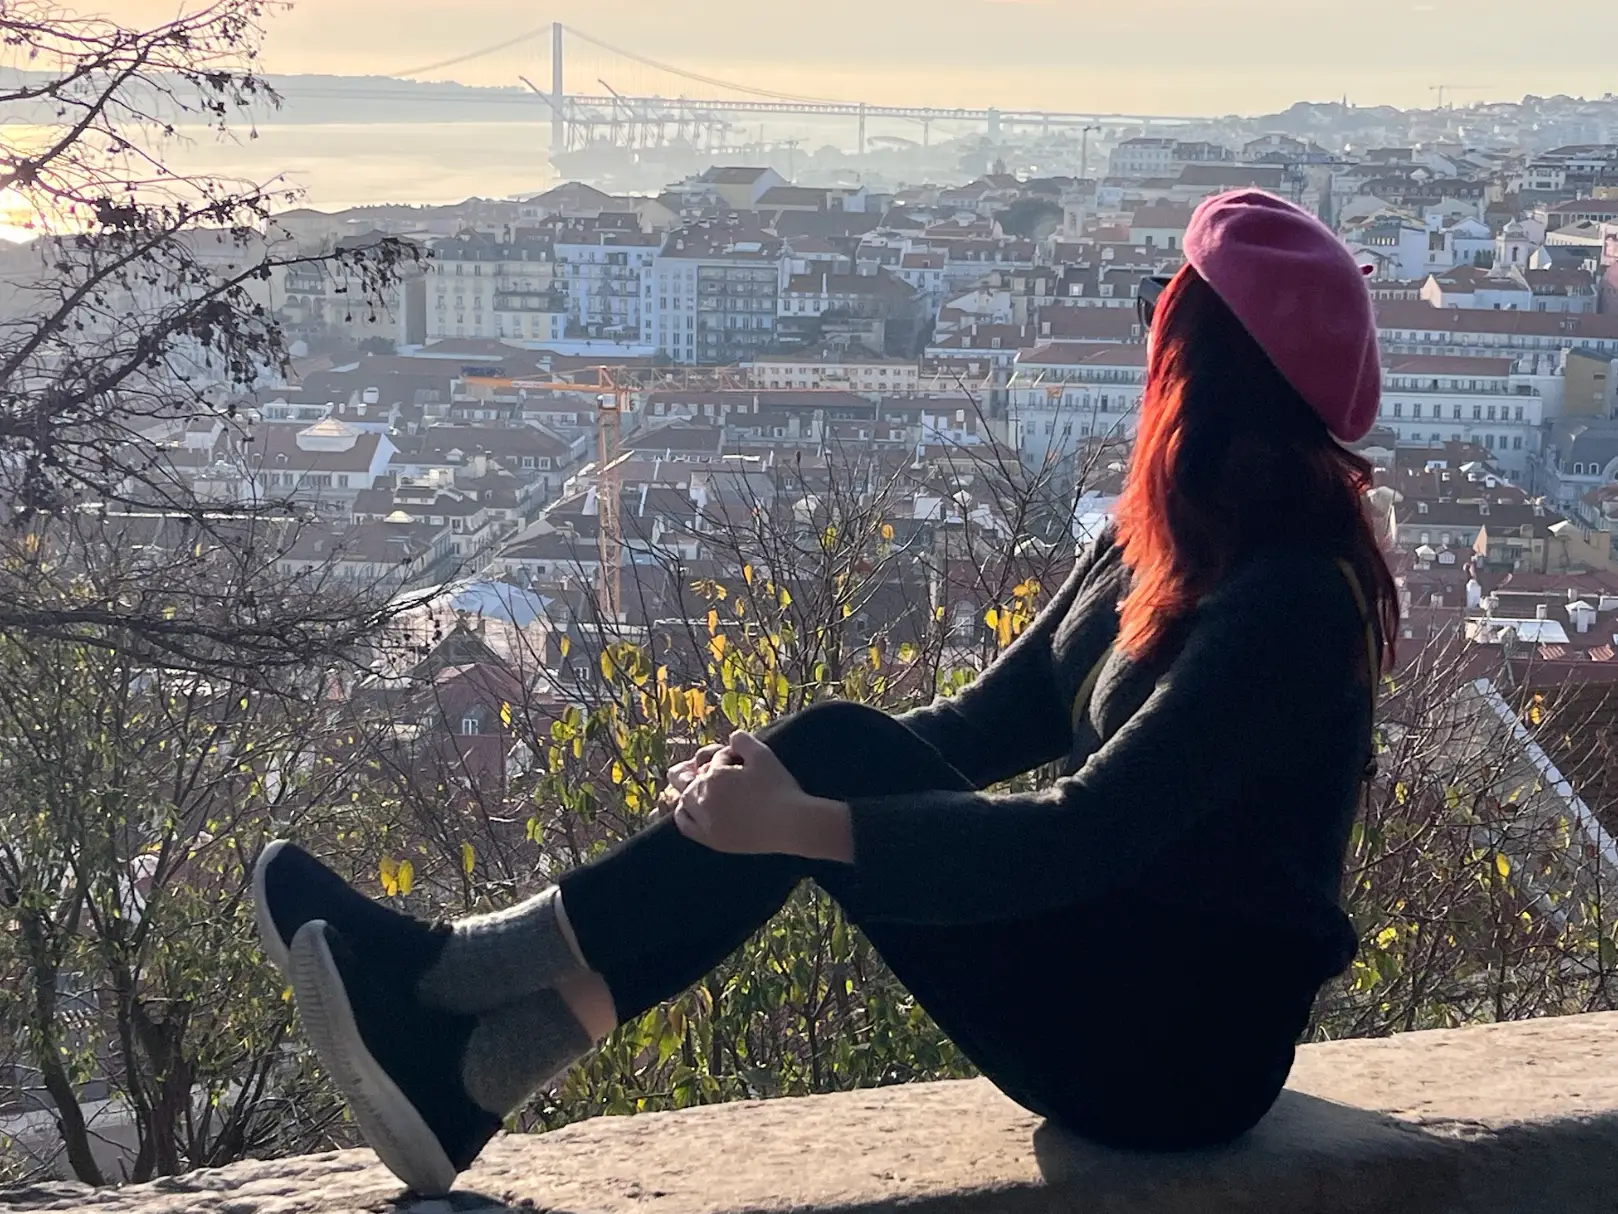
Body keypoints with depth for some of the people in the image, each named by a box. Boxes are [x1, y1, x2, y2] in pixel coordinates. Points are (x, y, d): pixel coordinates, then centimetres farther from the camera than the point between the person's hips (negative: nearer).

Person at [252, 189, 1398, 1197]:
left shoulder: (1292, 601, -21)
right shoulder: (1165, 545, 7)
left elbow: (1087, 835, -28)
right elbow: (995, 719, 7)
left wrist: (804, 823, -30)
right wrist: (774, 778, -8)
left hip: (1188, 1047, -8)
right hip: (1117, 980, 8)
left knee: (839, 760, -21)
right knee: (839, 756, -12)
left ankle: (449, 977, -13)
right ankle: (463, 1067, -15)